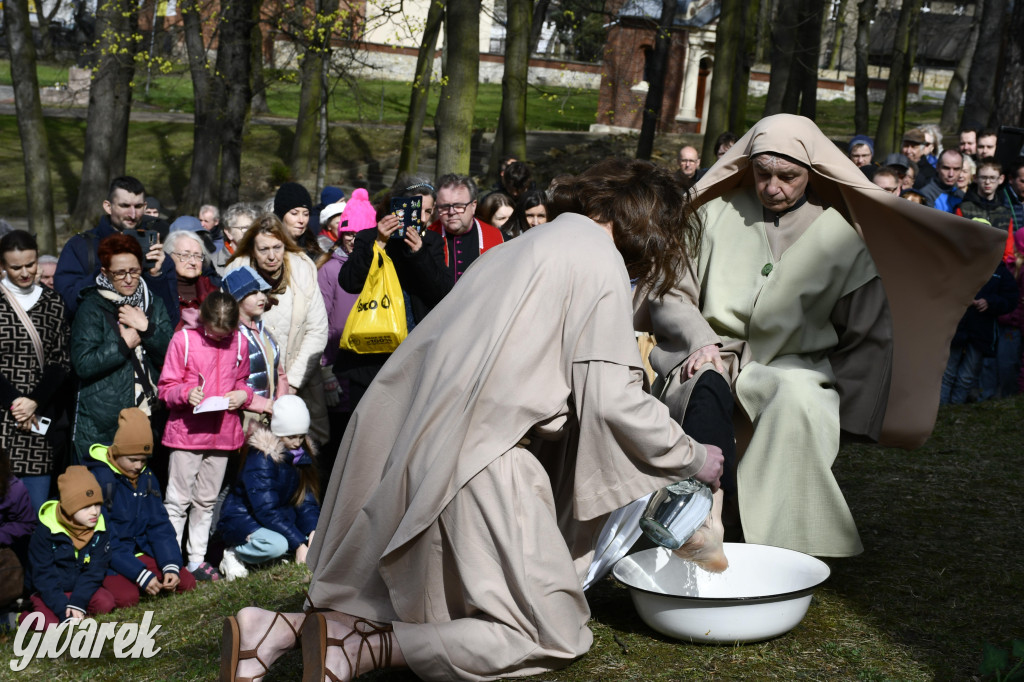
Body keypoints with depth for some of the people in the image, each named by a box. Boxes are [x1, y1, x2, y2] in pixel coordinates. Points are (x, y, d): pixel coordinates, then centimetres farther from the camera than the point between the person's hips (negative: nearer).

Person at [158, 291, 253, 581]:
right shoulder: (183, 339, -6)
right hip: (186, 433, -4)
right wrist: (186, 393, -23)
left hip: (223, 433, 4)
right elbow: (166, 387, -4)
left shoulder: (239, 342, 5)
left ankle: (197, 559, 23)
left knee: (207, 500, 13)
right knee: (178, 500, -1)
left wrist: (242, 394, -5)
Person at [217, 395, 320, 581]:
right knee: (277, 544, -36)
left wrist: (313, 530, -20)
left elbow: (307, 500, 1)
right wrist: (298, 544, -32)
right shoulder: (261, 458, -22)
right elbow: (266, 510, -27)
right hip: (243, 518, -7)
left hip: (281, 518, 8)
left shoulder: (303, 454, 0)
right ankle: (234, 553, -9)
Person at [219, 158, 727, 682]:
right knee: (558, 635, -2)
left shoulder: (527, 246, 25)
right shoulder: (600, 260, -3)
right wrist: (692, 457, 5)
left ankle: (274, 630, 0)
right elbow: (612, 399, -10)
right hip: (484, 459, -9)